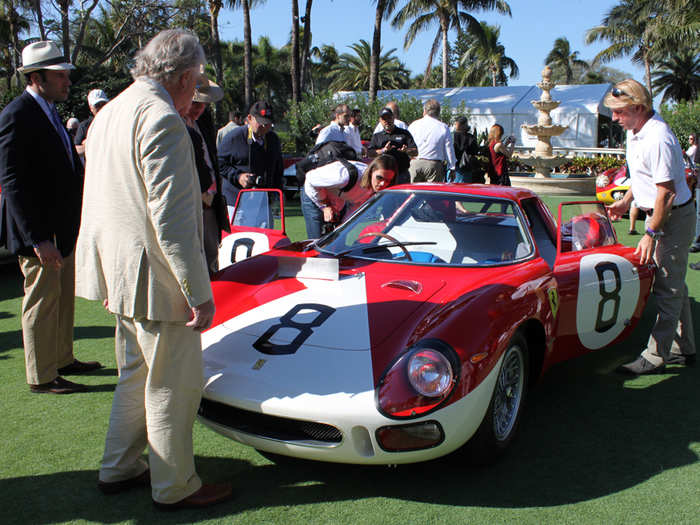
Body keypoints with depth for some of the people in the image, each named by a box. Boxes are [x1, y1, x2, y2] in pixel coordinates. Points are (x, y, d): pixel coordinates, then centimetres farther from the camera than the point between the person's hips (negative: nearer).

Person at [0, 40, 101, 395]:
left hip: (63, 230, 9)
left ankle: (63, 360, 35)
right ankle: (41, 377, 16)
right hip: (39, 232, -9)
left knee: (63, 299, 19)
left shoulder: (49, 111, 12)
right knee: (42, 302, 2)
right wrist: (38, 239, -25)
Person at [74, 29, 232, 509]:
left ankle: (120, 469, 34)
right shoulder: (161, 119, -19)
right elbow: (171, 219, -23)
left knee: (136, 375, 22)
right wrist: (199, 293, -21)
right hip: (155, 277, -10)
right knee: (173, 386, 4)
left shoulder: (110, 113, 13)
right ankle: (176, 487, 18)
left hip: (120, 272, 10)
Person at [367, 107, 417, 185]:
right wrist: (383, 150, -13)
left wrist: (406, 151, -17)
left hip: (402, 173, 0)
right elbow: (370, 153, 3)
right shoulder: (376, 136, 16)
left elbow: (415, 151, 5)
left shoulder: (404, 133, 12)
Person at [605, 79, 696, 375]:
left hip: (673, 217, -10)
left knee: (668, 289, -4)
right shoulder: (635, 132, 7)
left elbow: (666, 192, -26)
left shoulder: (658, 138, -25)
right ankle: (684, 349, 29)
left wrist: (651, 233, -24)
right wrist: (626, 201, 20)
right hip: (660, 214, 10)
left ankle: (656, 356, 2)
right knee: (674, 286, 17)